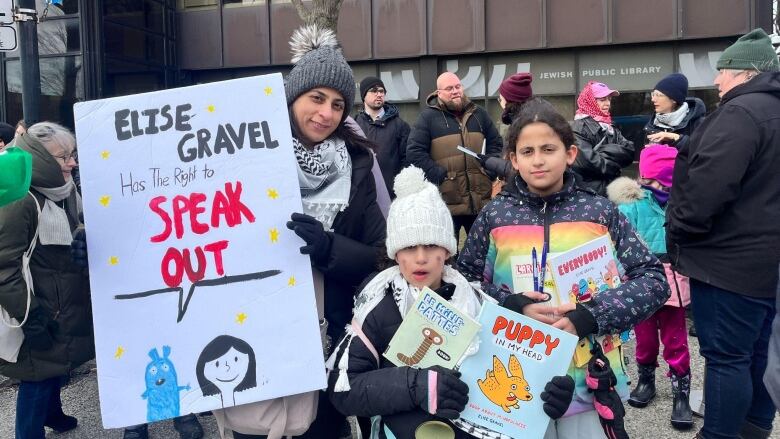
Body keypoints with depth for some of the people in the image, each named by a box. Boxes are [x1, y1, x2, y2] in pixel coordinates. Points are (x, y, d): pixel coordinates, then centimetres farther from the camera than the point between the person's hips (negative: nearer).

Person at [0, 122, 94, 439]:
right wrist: (31, 318, -22)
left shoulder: (66, 193, 6)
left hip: (64, 311, 9)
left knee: (57, 368, 23)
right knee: (38, 379, 2)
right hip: (39, 318, -8)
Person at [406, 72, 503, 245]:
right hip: (446, 201, -4)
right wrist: (439, 175, -14)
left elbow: (496, 144, 18)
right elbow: (414, 152, -6)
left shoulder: (479, 113, 13)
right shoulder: (428, 117, 0)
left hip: (481, 200, 4)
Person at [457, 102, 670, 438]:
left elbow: (654, 278, -3)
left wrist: (590, 317, -16)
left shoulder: (599, 211, -2)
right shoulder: (495, 214, -1)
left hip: (589, 376, 0)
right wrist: (510, 306, -14)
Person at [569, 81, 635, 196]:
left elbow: (629, 152, 2)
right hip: (591, 192, -7)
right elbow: (587, 161, -21)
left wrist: (604, 152, -15)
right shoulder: (579, 126, -9)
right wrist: (615, 162, -5)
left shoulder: (610, 126, 14)